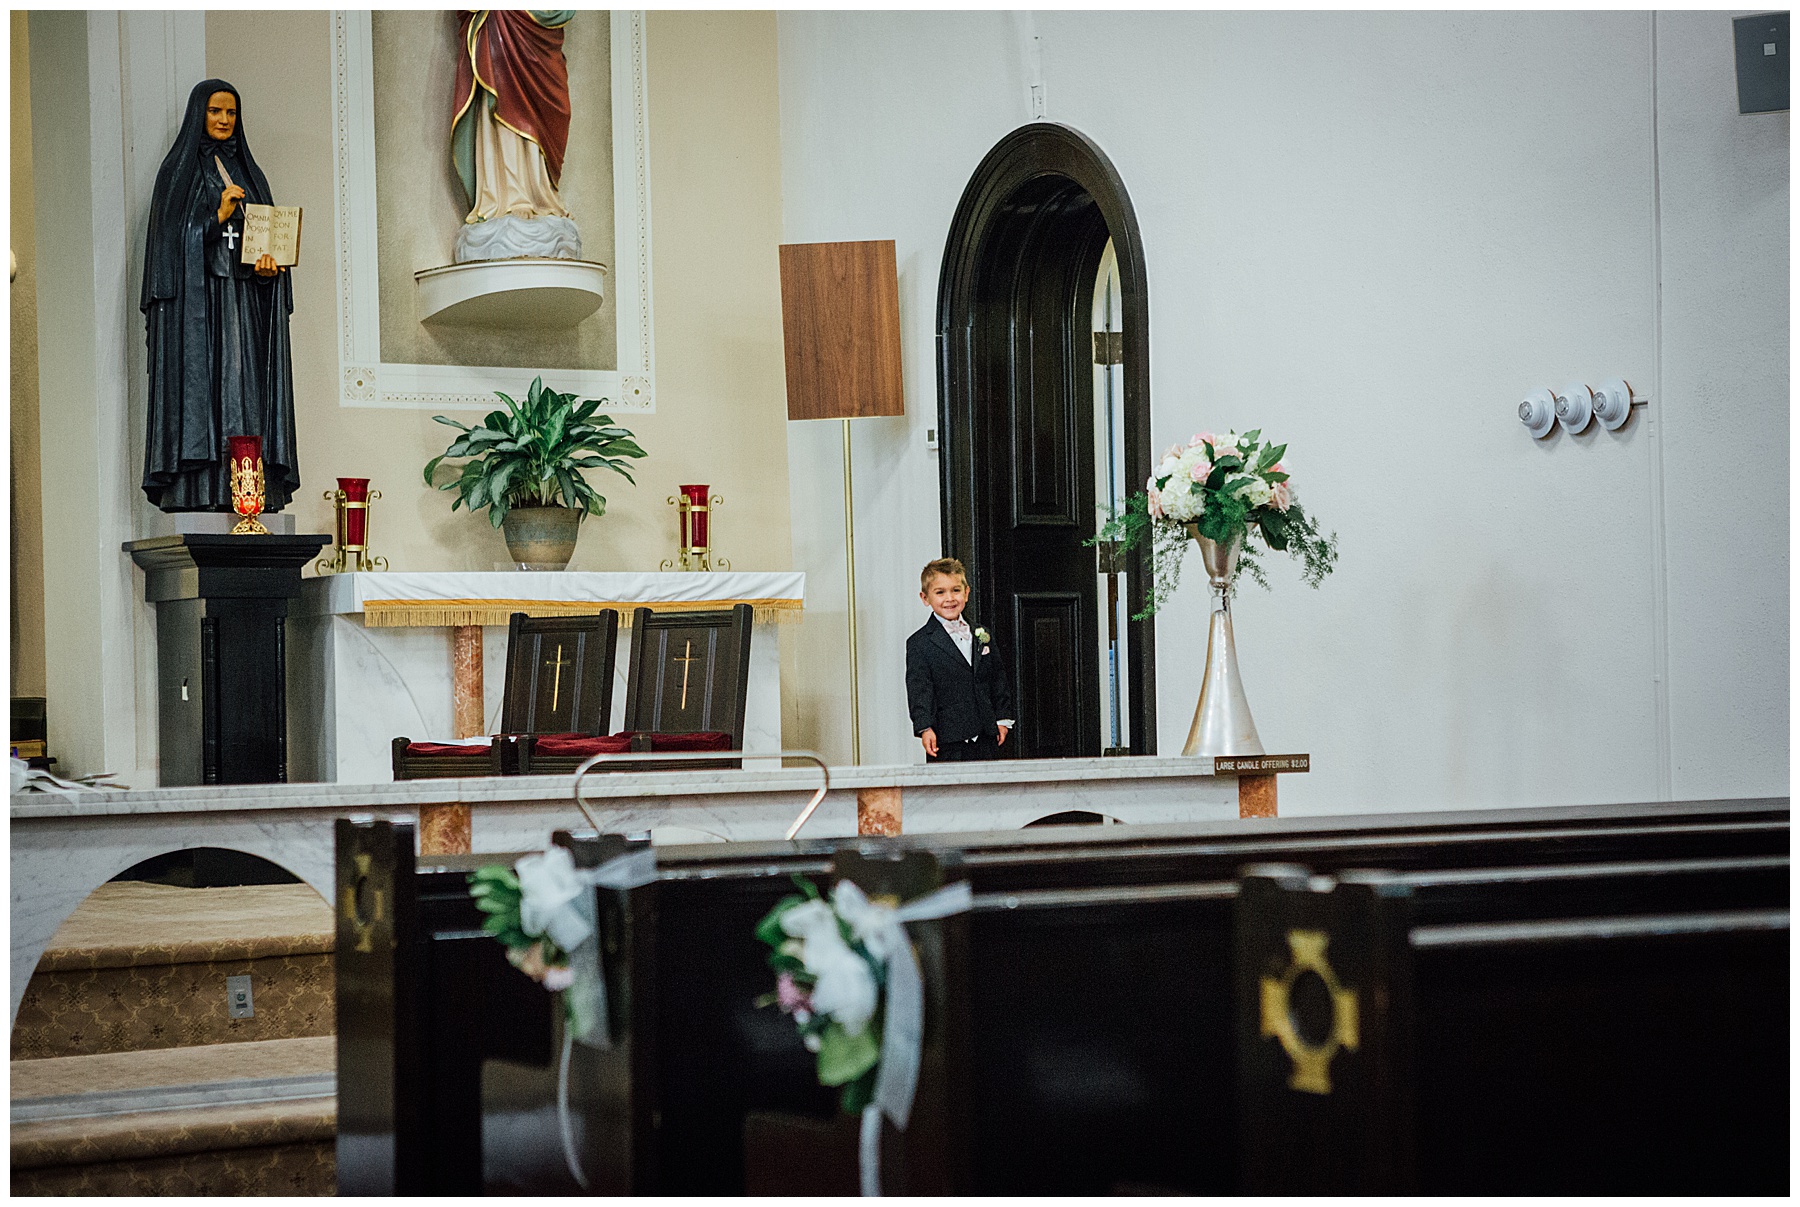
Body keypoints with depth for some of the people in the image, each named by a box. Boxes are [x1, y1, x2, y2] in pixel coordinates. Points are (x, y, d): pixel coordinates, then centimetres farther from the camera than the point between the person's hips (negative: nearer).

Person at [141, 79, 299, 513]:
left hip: (247, 299, 5)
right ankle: (198, 491, -16)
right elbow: (173, 235, -3)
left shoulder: (247, 171, 19)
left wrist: (270, 263, -3)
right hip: (197, 297, -5)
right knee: (200, 387, -12)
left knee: (250, 391, -3)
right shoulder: (179, 169, 5)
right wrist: (220, 215, -16)